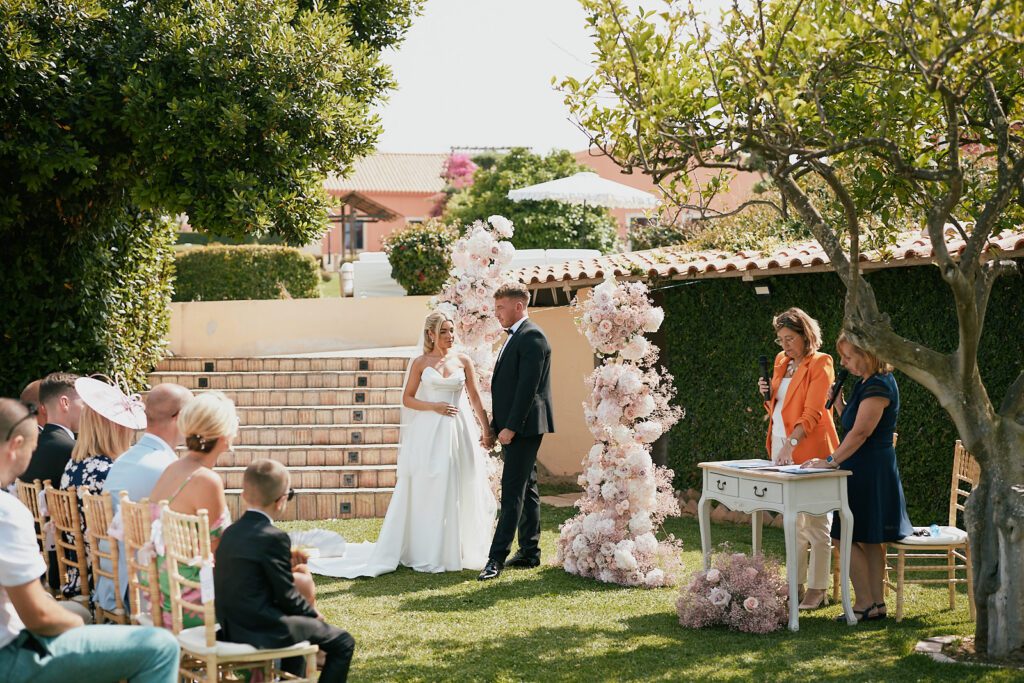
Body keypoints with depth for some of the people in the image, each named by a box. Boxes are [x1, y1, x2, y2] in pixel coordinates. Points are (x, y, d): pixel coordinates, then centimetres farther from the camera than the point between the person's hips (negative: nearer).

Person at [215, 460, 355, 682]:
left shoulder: (230, 533, 6)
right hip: (260, 631, -9)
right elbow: (286, 595, -14)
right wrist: (313, 613, 4)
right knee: (343, 643, 0)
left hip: (232, 627, 9)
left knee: (297, 624, 36)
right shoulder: (274, 538, -19)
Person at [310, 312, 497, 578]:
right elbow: (407, 399, 2)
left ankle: (459, 552, 15)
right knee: (429, 492, -1)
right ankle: (429, 554, 6)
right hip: (430, 434, -2)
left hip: (460, 434, 2)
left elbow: (475, 398, 10)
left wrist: (486, 428, 4)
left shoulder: (464, 361, 8)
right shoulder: (420, 363, 3)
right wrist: (434, 407, -12)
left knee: (462, 493, 4)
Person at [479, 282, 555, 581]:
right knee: (525, 489, 12)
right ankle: (529, 552, 18)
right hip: (514, 428, 10)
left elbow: (528, 387, -20)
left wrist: (510, 427, -21)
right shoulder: (514, 338, 18)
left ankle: (497, 557, -13)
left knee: (513, 491, -11)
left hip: (524, 427, -10)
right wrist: (495, 427, 16)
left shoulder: (531, 337, -14)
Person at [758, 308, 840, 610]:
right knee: (793, 522, 12)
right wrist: (766, 394, 3)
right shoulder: (781, 361, 14)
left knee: (815, 523, -4)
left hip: (809, 450, -7)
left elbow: (812, 413, -17)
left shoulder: (820, 363, -8)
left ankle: (818, 588, 0)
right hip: (782, 449, 8)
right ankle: (796, 583, 18)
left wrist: (791, 443, -29)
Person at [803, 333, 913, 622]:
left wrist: (832, 461, -20)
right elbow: (851, 423, 18)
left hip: (869, 470, -10)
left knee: (849, 536, -5)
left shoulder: (878, 386, -18)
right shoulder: (867, 383, 13)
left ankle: (864, 603, 0)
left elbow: (860, 432, -23)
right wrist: (838, 400, 4)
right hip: (866, 470, 10)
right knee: (870, 540, 12)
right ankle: (877, 603, 15)